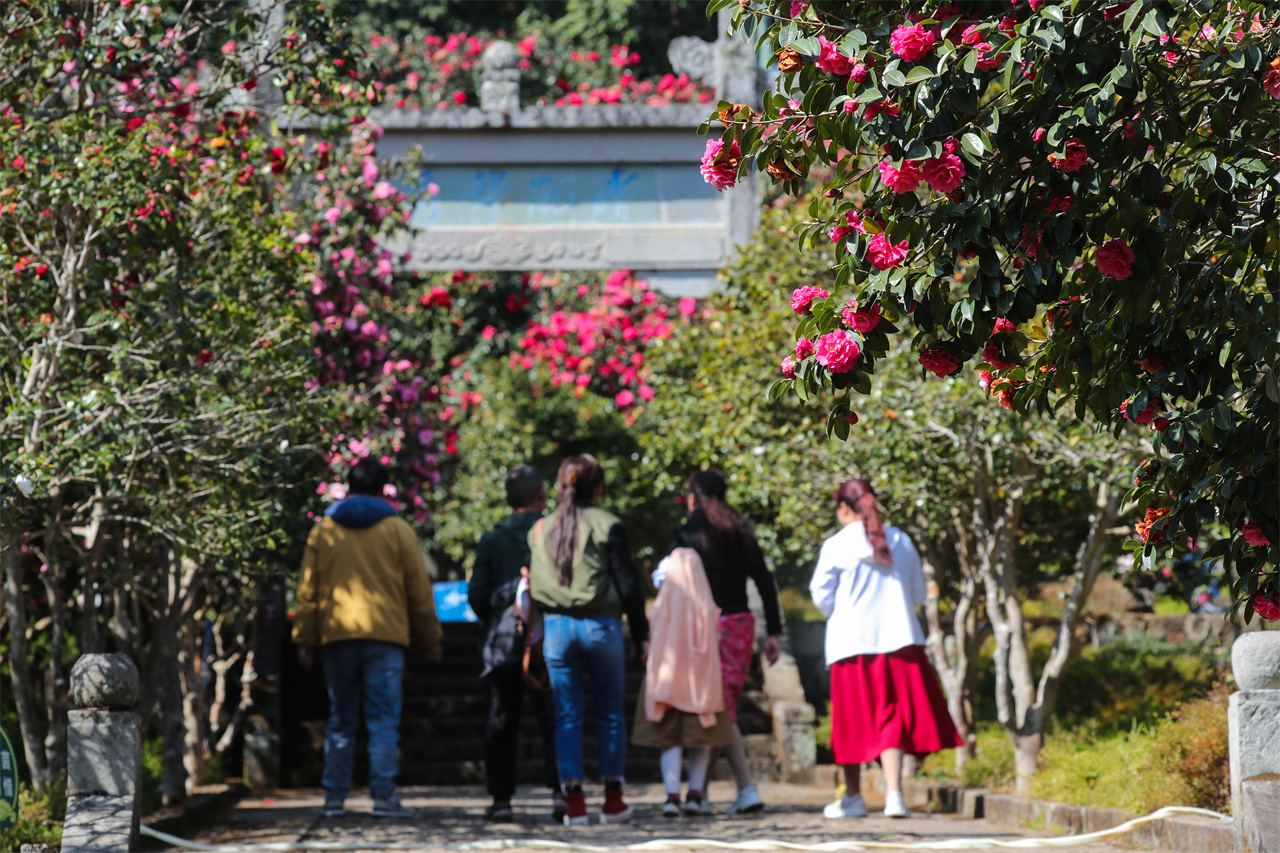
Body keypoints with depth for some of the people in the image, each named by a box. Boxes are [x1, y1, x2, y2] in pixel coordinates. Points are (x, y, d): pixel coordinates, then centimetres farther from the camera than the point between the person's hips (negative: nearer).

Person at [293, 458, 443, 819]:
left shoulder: (323, 529, 9)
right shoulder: (397, 529, 4)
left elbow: (308, 589, 8)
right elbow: (419, 587, 6)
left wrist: (305, 639, 12)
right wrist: (431, 637, 13)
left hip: (336, 635, 2)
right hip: (385, 635, -2)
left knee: (340, 720, 10)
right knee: (384, 718, -3)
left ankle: (334, 797, 8)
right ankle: (383, 795, -12)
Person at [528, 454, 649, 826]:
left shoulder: (540, 529, 7)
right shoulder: (607, 525, -4)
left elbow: (530, 584, 8)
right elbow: (627, 583, -4)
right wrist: (640, 634, 3)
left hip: (556, 626, 3)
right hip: (600, 624, -3)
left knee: (567, 716, 5)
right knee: (610, 712, 9)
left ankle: (574, 800, 0)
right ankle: (613, 799, 11)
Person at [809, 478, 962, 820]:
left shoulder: (836, 546, -7)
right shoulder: (900, 541, 5)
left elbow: (821, 596, -1)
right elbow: (918, 592, 11)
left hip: (852, 641, -3)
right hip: (898, 637, 3)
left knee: (852, 723, 8)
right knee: (892, 718, 3)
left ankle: (853, 798, 16)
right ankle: (893, 794, -8)